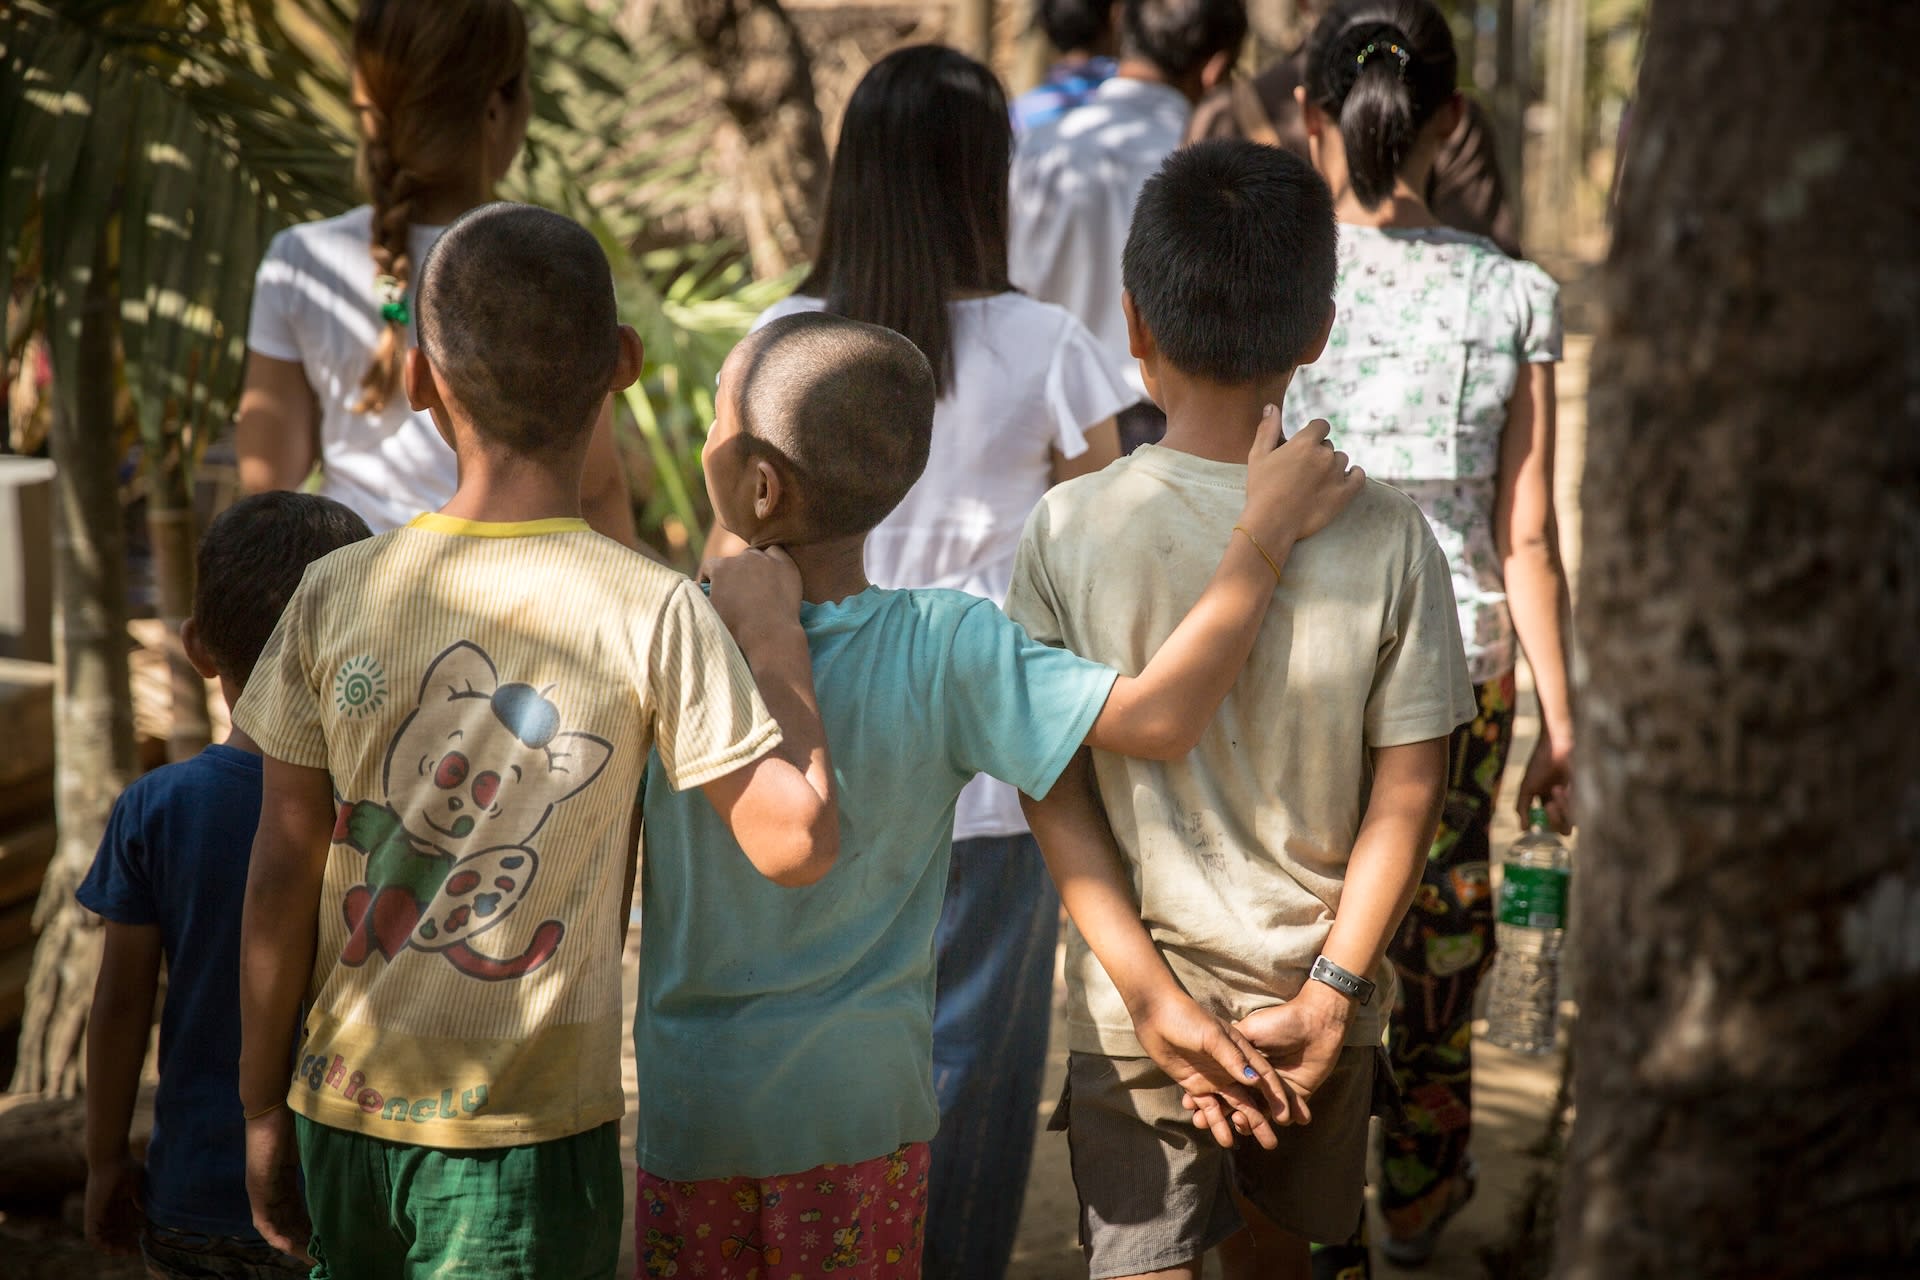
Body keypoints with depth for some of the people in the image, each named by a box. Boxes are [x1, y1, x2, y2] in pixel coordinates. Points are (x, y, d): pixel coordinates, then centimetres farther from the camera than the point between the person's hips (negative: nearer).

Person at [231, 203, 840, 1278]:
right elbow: (797, 841, -16)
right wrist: (773, 618, -3)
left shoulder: (336, 597, -4)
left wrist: (265, 1112, 11)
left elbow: (280, 884, 0)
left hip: (344, 1119, 3)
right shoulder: (651, 614, -13)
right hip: (529, 1146, -3)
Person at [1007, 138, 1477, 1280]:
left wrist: (1153, 994, -9)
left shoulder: (1070, 529, -11)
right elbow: (1408, 794, -8)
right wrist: (1330, 991, -4)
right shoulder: (1386, 536, -10)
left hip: (1138, 1005, -2)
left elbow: (1055, 792, -11)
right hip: (1319, 991, 2)